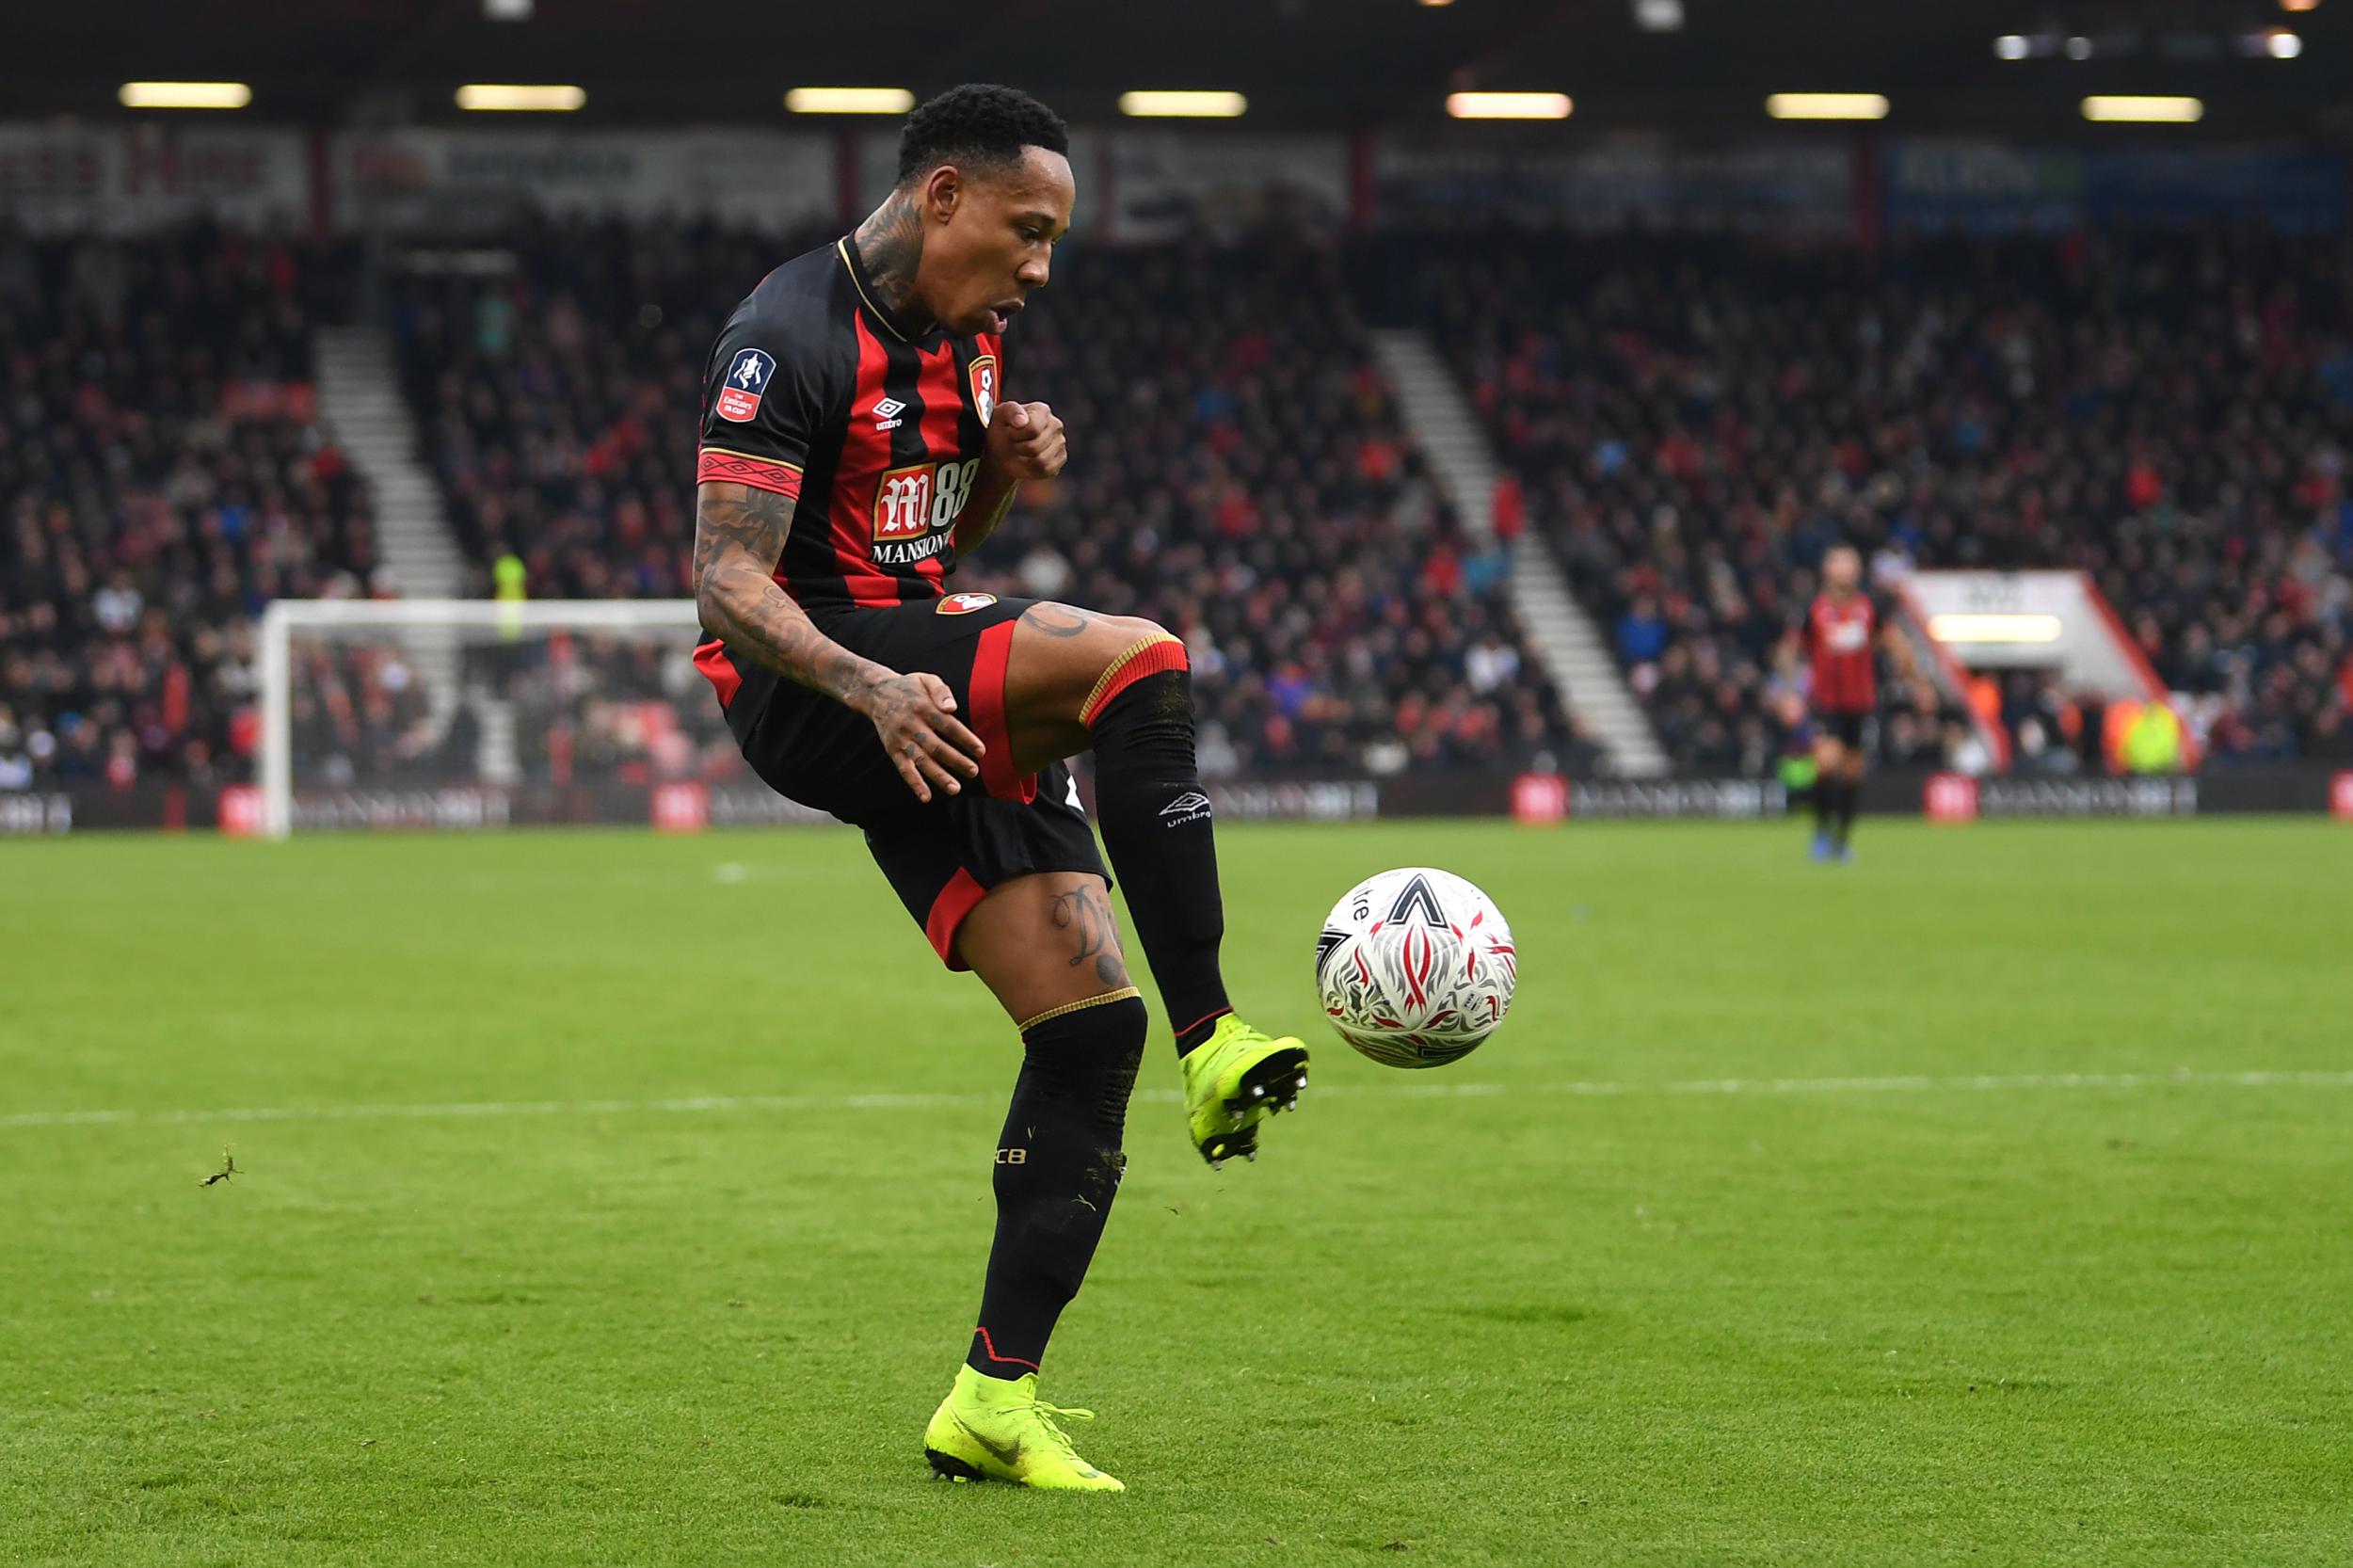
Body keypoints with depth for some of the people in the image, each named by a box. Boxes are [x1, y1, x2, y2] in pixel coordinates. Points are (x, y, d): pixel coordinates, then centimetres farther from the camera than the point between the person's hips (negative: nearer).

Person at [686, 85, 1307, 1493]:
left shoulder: (968, 334, 14)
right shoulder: (793, 339, -13)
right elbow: (727, 581, -19)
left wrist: (1005, 473, 3)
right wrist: (871, 689, -34)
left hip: (935, 705, 9)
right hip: (803, 692, -9)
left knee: (1091, 1016, -5)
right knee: (1142, 659, -30)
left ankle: (996, 1400, 1)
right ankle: (1211, 1038, -23)